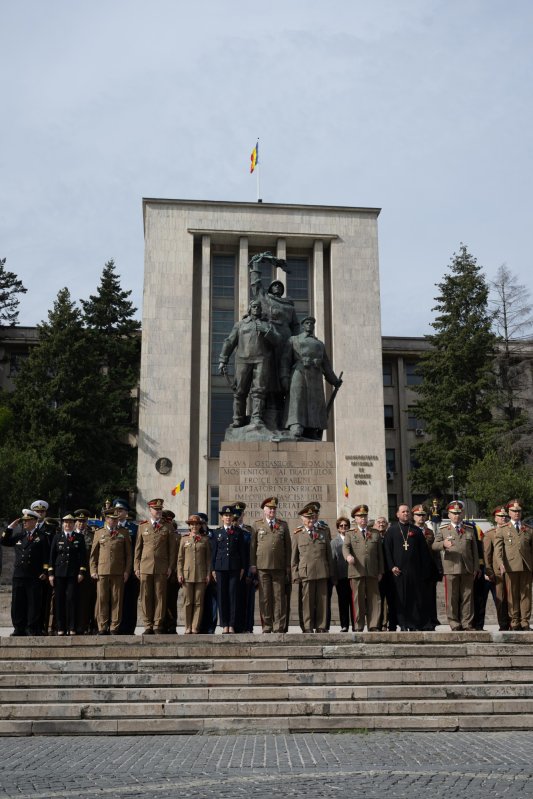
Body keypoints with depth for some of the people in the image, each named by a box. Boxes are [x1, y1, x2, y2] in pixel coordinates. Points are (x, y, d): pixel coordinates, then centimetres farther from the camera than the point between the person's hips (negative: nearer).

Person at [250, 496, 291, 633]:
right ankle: (267, 626, 9)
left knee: (279, 597, 0)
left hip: (279, 567, 1)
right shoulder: (257, 525, 9)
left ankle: (279, 627, 6)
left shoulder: (283, 525, 12)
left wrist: (288, 566, 6)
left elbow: (288, 546, 11)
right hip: (262, 566, -1)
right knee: (265, 598, 1)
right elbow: (253, 545, 7)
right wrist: (253, 565, 0)